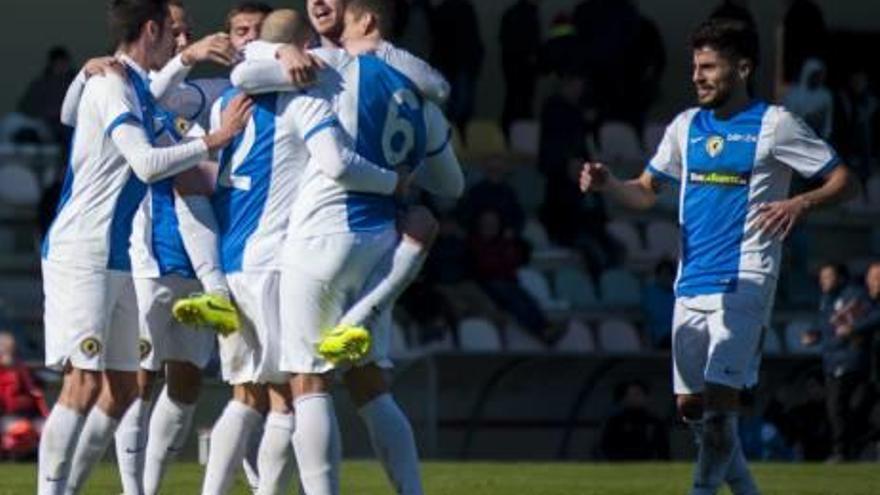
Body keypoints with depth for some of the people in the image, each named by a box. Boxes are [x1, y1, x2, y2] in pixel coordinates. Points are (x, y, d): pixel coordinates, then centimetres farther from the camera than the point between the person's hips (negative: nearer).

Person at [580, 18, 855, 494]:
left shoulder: (774, 124, -2)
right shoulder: (687, 126, 14)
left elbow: (842, 180, -1)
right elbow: (646, 191, 18)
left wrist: (800, 204, -20)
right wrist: (608, 183, -3)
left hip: (743, 281, -6)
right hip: (691, 284, 6)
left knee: (720, 398, -16)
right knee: (689, 403, 5)